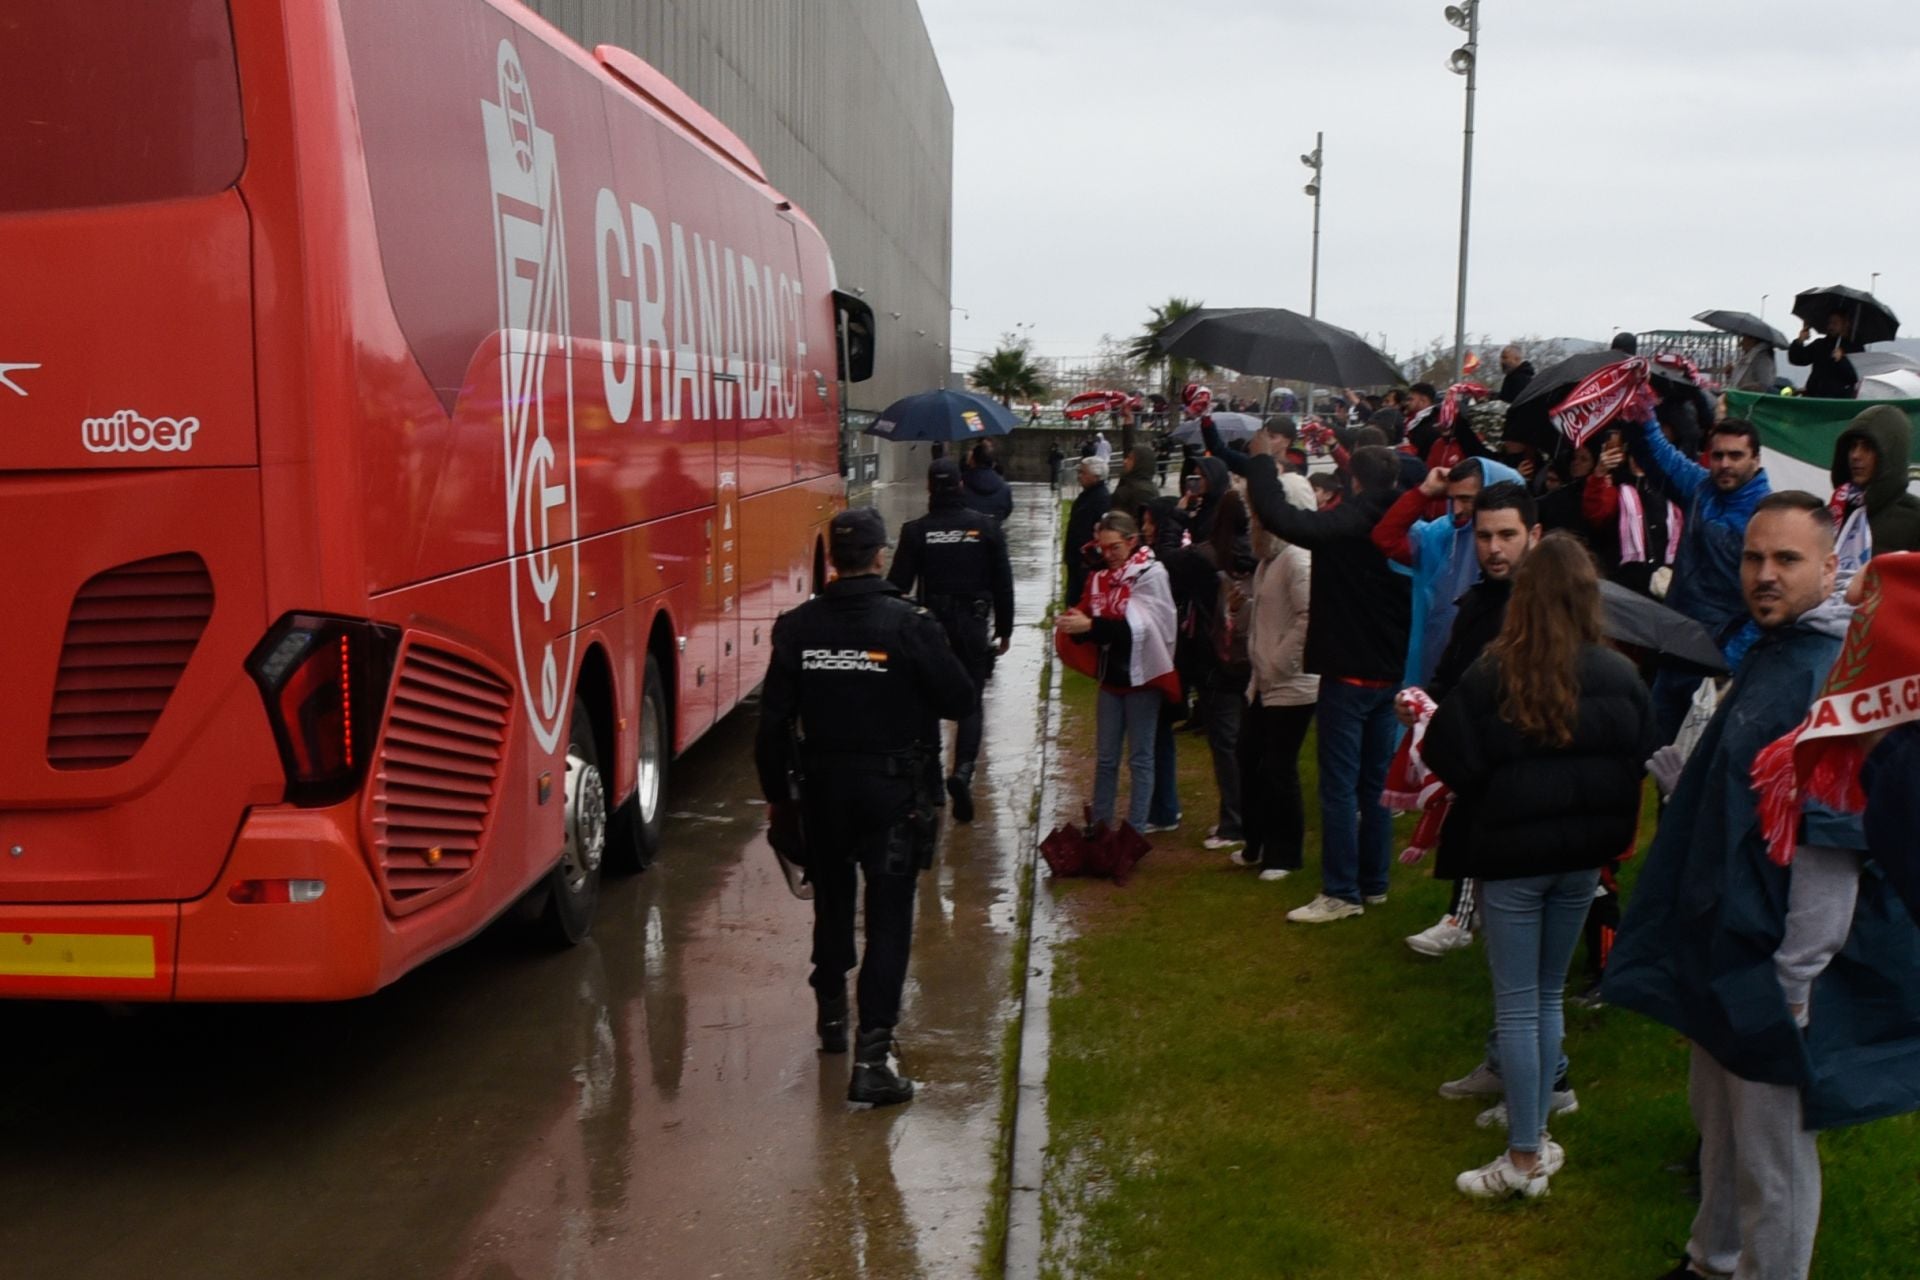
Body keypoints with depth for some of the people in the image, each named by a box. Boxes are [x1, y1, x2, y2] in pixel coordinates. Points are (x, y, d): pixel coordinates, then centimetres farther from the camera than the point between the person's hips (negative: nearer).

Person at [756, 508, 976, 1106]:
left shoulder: (797, 628, -4)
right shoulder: (910, 625, -14)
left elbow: (774, 721, -1)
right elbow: (959, 699, -10)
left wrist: (776, 793, 11)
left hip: (823, 787, 4)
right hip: (895, 789, -3)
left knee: (832, 901, 23)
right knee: (888, 917, 0)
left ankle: (831, 1015, 41)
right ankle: (872, 1055, -6)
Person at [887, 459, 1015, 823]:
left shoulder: (915, 531, -6)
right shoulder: (987, 527, -3)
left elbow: (898, 584, -6)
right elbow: (1003, 583, 0)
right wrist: (1004, 629, 9)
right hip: (972, 626, 0)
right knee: (970, 703, 7)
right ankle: (962, 771, -15)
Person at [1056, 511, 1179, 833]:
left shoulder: (1151, 575, -10)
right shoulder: (1101, 577, 7)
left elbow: (1137, 625, -21)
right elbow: (1092, 624, 6)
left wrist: (1091, 626, -30)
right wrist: (1075, 624, -18)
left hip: (1141, 677, -5)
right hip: (1111, 676, 6)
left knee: (1140, 758, 3)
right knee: (1105, 758, 10)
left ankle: (1135, 832, 7)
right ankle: (1099, 827, 18)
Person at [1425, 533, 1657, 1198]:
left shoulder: (1490, 677, -18)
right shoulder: (1619, 677, -8)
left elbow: (1450, 760, -13)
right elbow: (1642, 759, 2)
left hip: (1511, 857, -3)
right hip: (1583, 856, 3)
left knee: (1517, 1003, 5)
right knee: (1549, 993, 17)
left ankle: (1525, 1156, 9)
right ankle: (1535, 1138, 24)